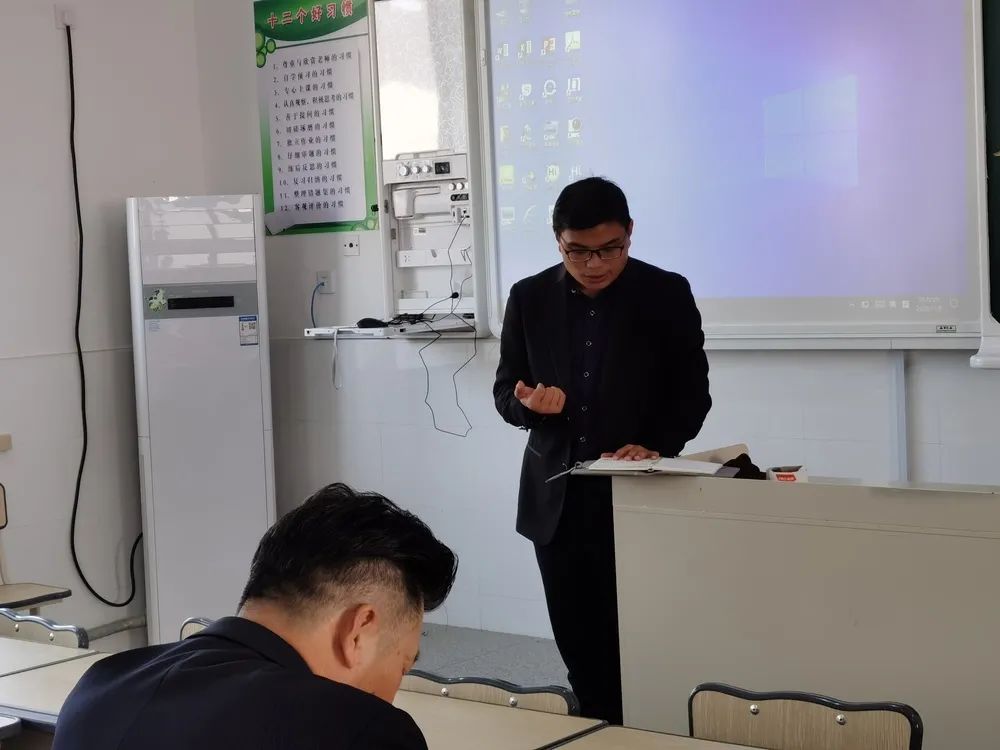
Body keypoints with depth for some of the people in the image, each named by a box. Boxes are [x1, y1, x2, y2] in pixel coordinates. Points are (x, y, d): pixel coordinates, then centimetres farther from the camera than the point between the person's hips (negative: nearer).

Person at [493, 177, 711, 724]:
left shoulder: (667, 294, -4)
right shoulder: (529, 298, 2)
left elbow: (692, 394, -1)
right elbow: (504, 392, 7)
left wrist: (655, 446, -19)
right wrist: (529, 404, -16)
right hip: (557, 499, 3)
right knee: (578, 647, 8)